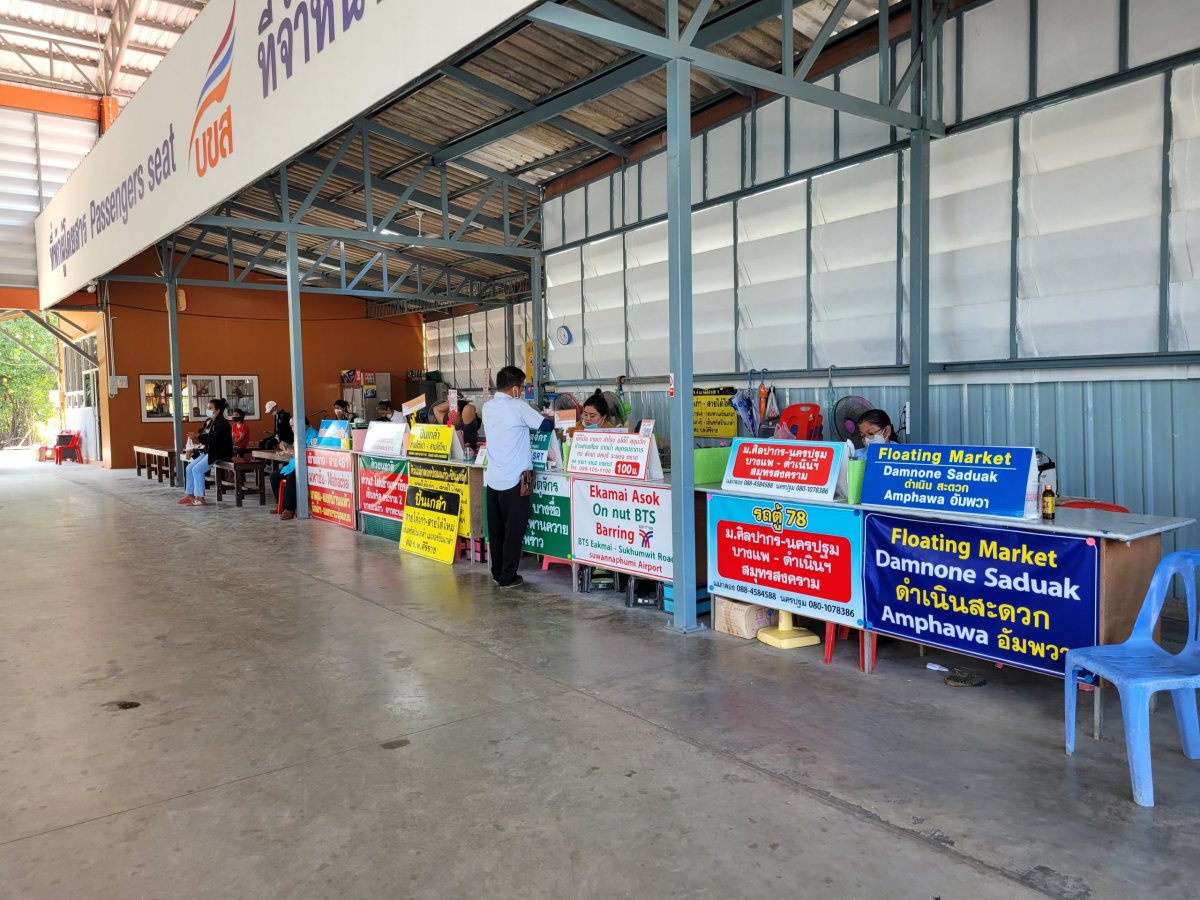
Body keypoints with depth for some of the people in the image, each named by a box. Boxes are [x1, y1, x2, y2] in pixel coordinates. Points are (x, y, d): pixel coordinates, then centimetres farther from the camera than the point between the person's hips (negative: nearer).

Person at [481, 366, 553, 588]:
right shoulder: (518, 407, -12)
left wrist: (537, 416, 24)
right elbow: (545, 426, -4)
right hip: (514, 479, -7)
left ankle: (497, 573, 22)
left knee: (496, 528, 13)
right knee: (514, 529, 1)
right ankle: (508, 577, 6)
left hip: (493, 478, 7)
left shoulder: (488, 407, 9)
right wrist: (552, 419, 18)